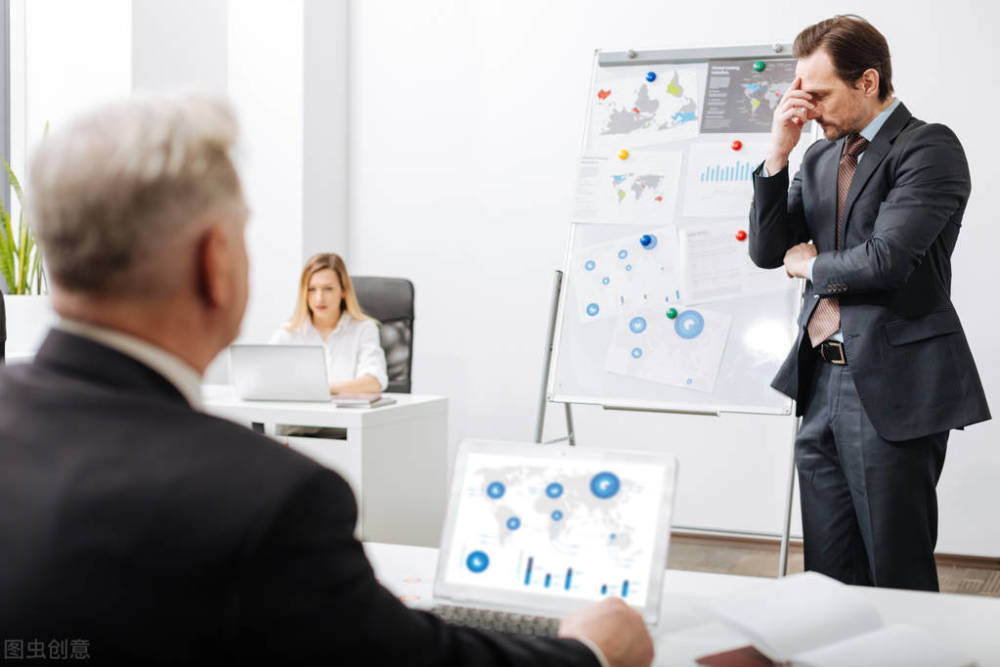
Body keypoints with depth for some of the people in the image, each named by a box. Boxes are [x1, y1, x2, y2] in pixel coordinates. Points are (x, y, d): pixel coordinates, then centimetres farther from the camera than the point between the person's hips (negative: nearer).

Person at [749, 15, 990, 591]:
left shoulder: (929, 147, -8)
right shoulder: (820, 159, 15)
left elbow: (888, 258, -20)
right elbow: (768, 250, 9)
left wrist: (812, 265, -1)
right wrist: (779, 153, 0)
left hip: (894, 389, -7)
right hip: (823, 386, 7)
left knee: (898, 576, 2)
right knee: (830, 576, 12)